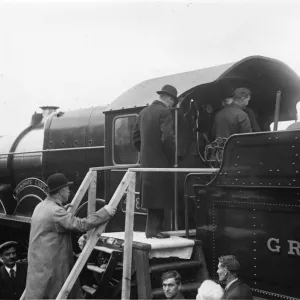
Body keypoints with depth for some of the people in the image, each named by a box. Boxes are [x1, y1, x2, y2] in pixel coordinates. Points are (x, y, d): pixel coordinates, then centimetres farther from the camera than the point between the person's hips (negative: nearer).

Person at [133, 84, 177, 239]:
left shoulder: (143, 112, 12)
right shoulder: (164, 112, -12)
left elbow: (136, 137, 16)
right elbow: (168, 138, -21)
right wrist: (173, 156, -9)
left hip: (146, 162, 8)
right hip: (161, 162, -8)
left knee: (153, 197, 14)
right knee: (159, 198, -1)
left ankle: (153, 228, 18)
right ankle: (153, 230, 2)